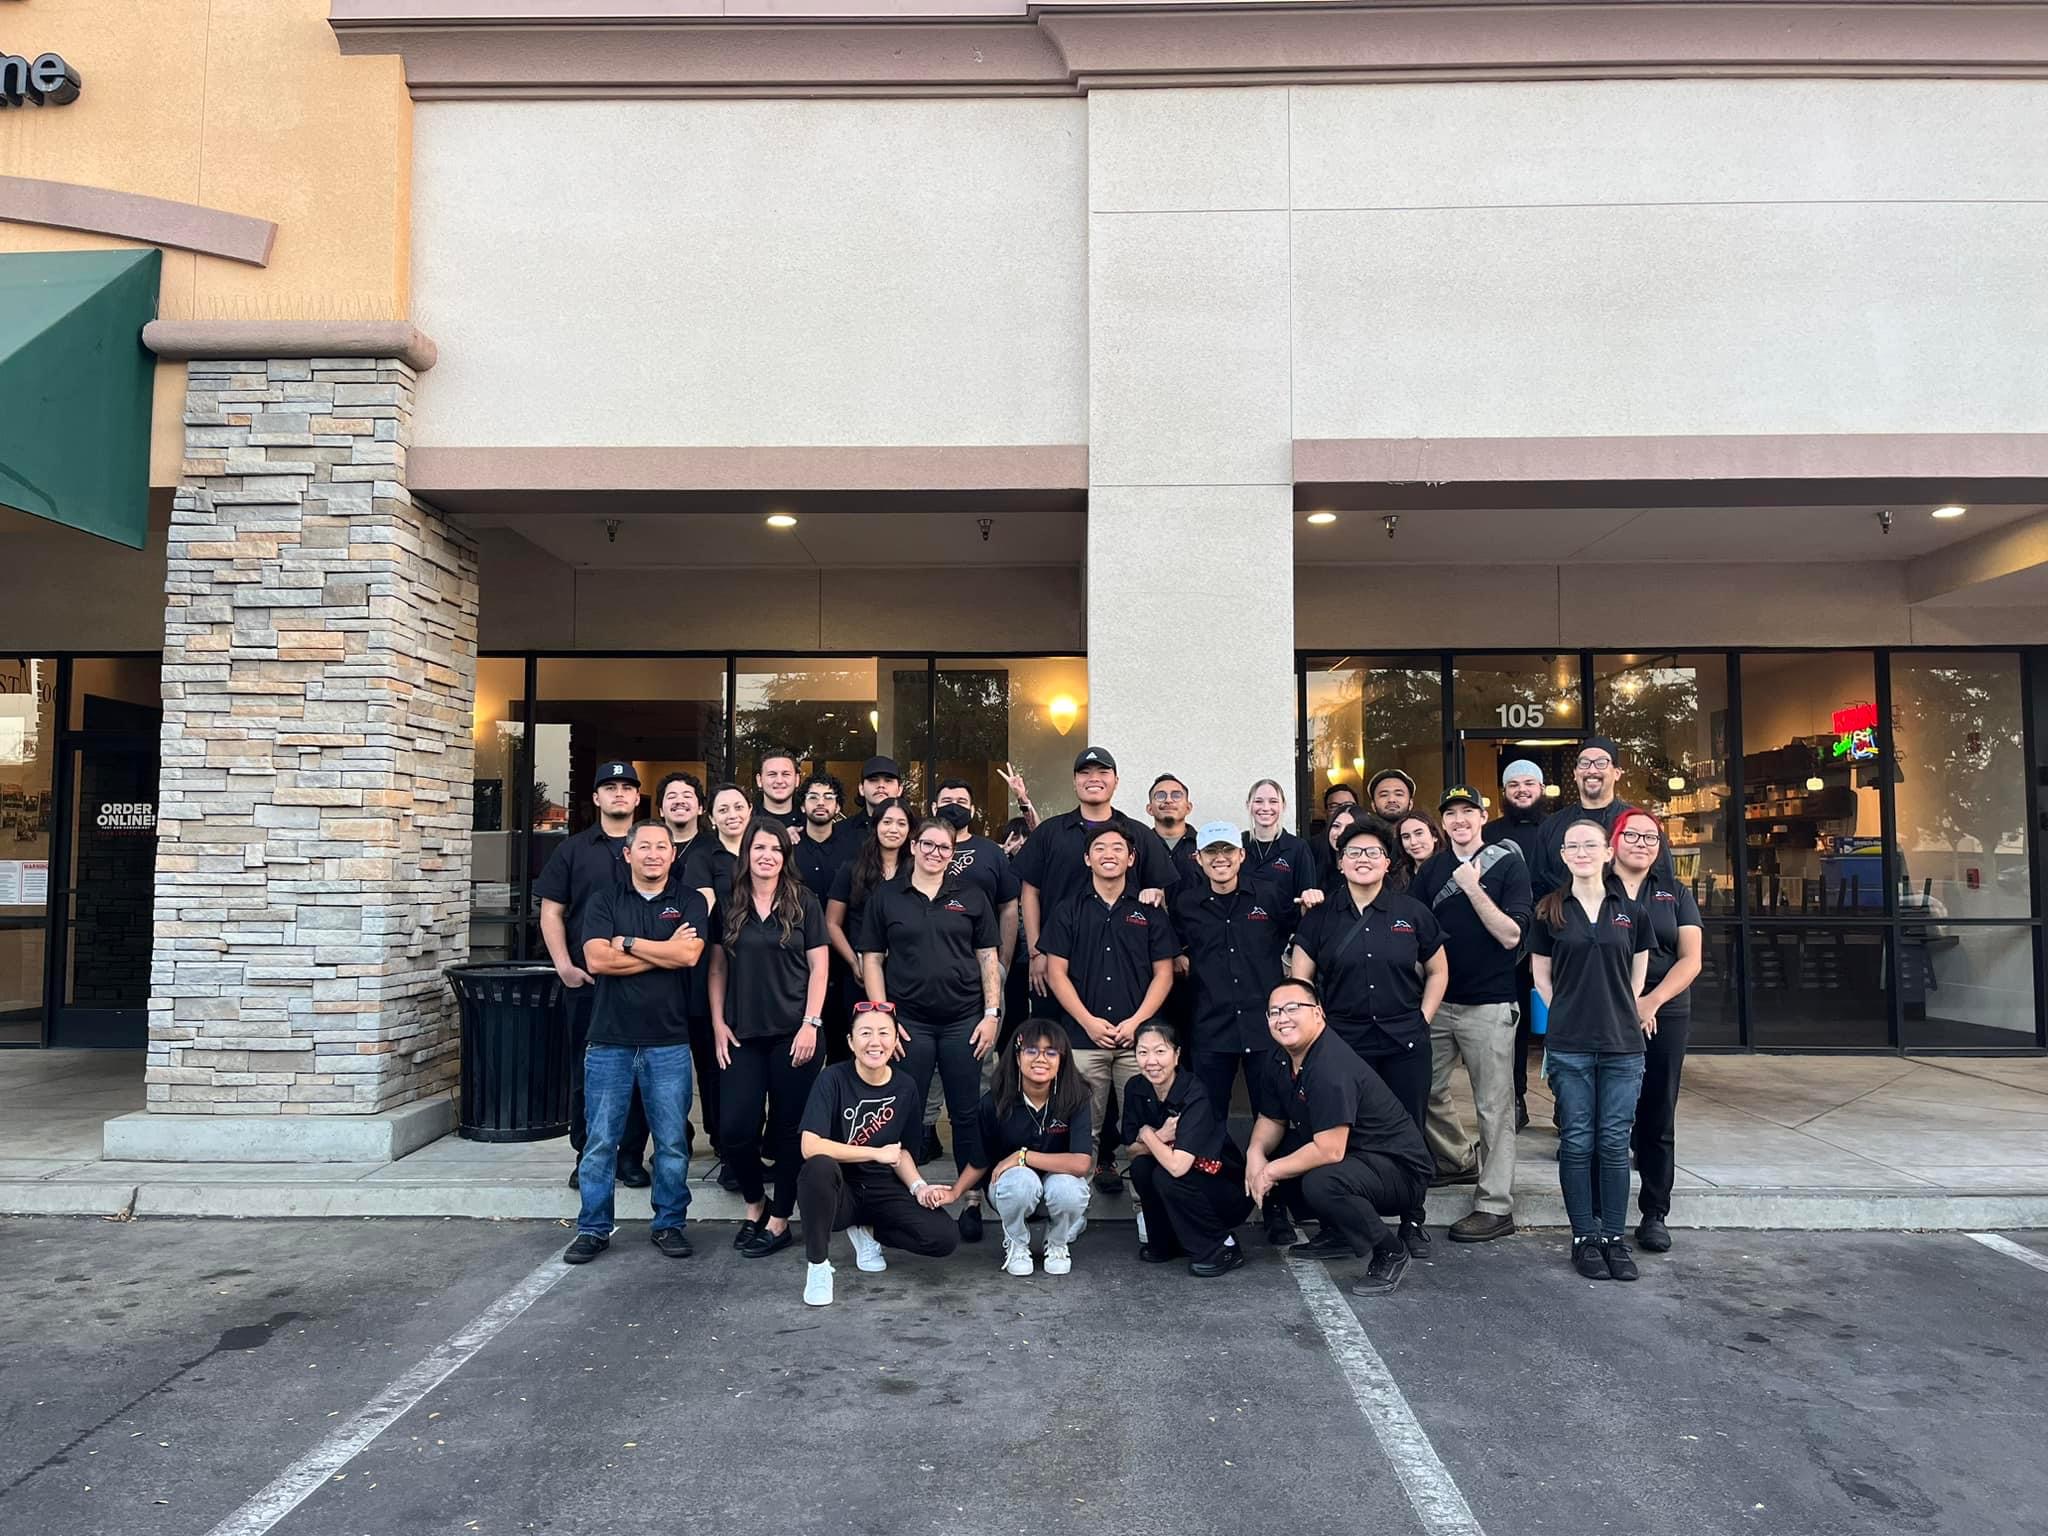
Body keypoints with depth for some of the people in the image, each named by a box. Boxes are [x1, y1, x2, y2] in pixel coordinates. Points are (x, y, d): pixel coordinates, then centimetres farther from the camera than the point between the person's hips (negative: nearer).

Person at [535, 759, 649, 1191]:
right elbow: (551, 913, 6)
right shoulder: (572, 849, 8)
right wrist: (564, 966, -6)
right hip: (586, 980, 0)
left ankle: (631, 1156, 12)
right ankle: (586, 1156, 16)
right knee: (585, 1070, 5)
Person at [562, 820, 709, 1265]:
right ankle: (593, 1229, 19)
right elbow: (596, 960, -9)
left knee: (672, 1143, 6)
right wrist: (664, 952, -9)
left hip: (668, 1043, 0)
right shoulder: (604, 902, 7)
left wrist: (626, 942, -7)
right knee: (600, 1142, 6)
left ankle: (669, 1224, 20)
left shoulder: (689, 902, 5)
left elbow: (689, 954, -12)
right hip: (609, 1041, 1)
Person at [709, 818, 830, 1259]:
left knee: (788, 1129, 4)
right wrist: (718, 1024, 2)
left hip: (793, 1034, -2)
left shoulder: (803, 904, 0)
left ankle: (779, 1220, 18)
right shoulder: (729, 905, 6)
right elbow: (717, 968, 9)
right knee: (737, 1127, -3)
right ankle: (754, 1203, 24)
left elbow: (818, 967, -1)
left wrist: (811, 1024, -8)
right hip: (743, 1035, 2)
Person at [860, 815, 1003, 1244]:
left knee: (968, 1115, 4)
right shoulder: (885, 897, 5)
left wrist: (992, 1013, -1)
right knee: (907, 1116, 5)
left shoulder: (970, 897, 7)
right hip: (909, 1023, 0)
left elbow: (988, 959, 7)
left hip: (964, 1022, 1)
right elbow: (871, 960, 5)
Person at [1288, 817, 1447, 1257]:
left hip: (1405, 1043, 0)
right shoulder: (1321, 917, 3)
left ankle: (1412, 1222, 20)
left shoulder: (1413, 913, 4)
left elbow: (1437, 972, 13)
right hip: (1344, 1042, 0)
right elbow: (1299, 980, 5)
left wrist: (1421, 1019, 5)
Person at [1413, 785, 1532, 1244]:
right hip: (1437, 999, 5)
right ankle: (1459, 1161, 37)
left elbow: (1511, 936, -12)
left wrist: (1473, 889, -20)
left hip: (1489, 1004, -5)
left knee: (1494, 1106, 0)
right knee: (1425, 1090, 14)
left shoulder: (1508, 863, -4)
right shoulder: (1432, 868, 9)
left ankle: (1495, 1206, 7)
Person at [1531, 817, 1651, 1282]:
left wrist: (1620, 1012, 8)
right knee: (1576, 1142, 3)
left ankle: (1614, 1238, 14)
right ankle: (1584, 1238, 12)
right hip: (1569, 1047, -1)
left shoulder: (1630, 911, 5)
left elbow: (1638, 973, 14)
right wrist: (1573, 1015, 4)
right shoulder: (1550, 912, 2)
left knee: (1615, 1143, 4)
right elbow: (1541, 976, 8)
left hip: (1622, 1045, 1)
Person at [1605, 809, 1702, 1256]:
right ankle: (1600, 1214, 6)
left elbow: (1690, 959, 3)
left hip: (1665, 1016, 2)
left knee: (1657, 1118, 5)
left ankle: (1655, 1215, 13)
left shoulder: (1675, 893, 12)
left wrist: (1652, 1001, -12)